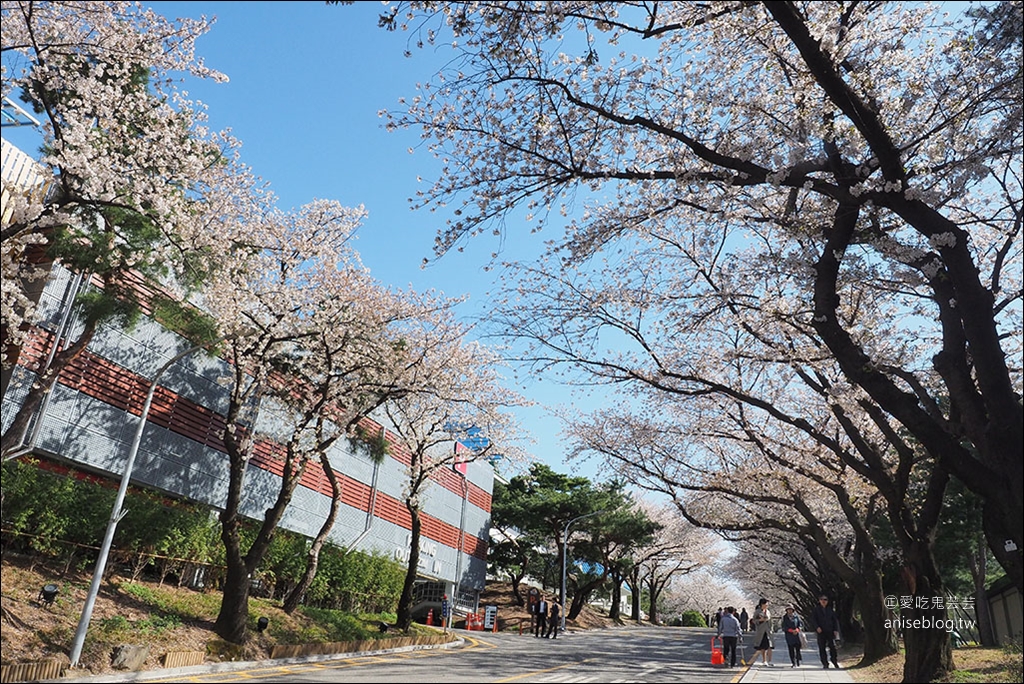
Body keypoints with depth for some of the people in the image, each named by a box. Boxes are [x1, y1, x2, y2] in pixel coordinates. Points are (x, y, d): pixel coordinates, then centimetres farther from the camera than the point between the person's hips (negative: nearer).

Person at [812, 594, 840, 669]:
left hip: (830, 631, 1)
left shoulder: (830, 609, 11)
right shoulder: (816, 609, 5)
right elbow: (813, 618, -3)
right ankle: (825, 664, 6)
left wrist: (836, 630, 1)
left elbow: (835, 619, 12)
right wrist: (817, 627, -17)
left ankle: (835, 662, 13)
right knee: (822, 648, -1)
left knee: (832, 647, -1)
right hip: (821, 631, -1)